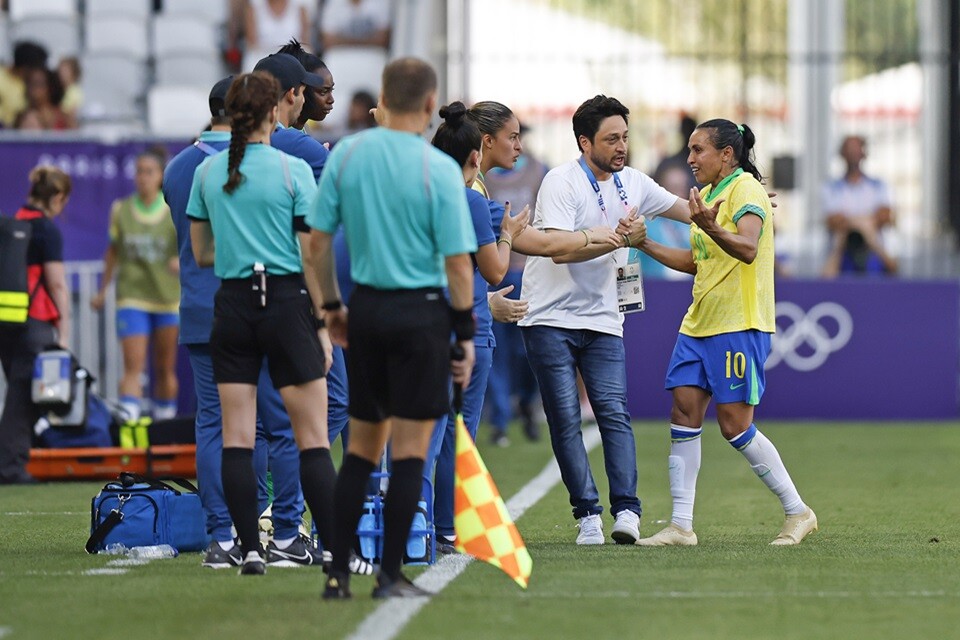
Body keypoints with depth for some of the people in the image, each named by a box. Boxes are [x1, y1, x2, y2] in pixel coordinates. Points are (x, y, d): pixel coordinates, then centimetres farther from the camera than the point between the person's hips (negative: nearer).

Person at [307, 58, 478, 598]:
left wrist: (331, 304, 17)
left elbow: (318, 241, 4)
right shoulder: (439, 168, -11)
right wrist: (466, 335, -3)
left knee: (363, 446, 13)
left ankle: (338, 572, 10)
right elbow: (458, 264, -11)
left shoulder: (346, 154, 0)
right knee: (410, 448, 3)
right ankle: (391, 575, 3)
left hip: (365, 310, 4)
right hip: (421, 311, -4)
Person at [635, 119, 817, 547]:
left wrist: (710, 227, -45)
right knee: (684, 413, 0)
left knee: (735, 425, -8)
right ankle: (681, 525, 2)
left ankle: (798, 512, 5)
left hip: (739, 325, -9)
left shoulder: (745, 189, -11)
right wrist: (644, 244, 17)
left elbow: (747, 248, -27)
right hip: (698, 324, 9)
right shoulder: (707, 193, 17)